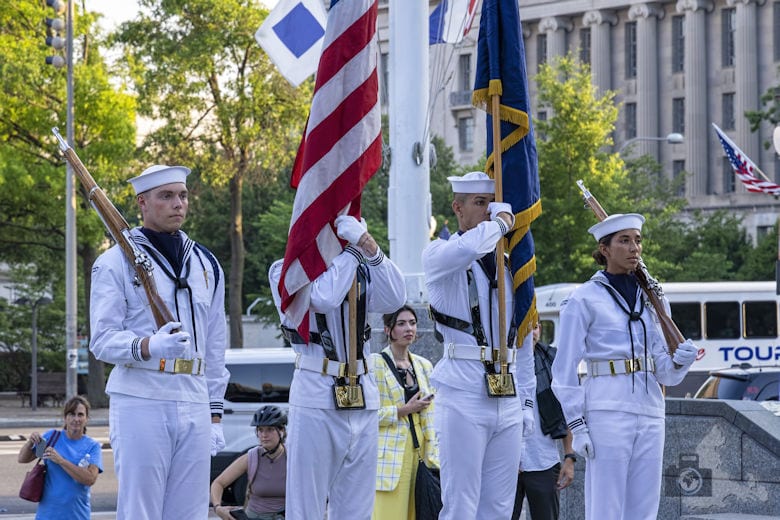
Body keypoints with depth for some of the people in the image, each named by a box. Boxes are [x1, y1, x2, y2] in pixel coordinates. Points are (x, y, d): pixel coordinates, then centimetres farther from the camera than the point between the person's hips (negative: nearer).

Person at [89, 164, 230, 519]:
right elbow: (102, 339, -8)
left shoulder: (207, 265, 18)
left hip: (194, 408, 5)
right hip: (140, 405, -5)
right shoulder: (115, 262, 0)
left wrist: (215, 414, 16)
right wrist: (149, 346, -27)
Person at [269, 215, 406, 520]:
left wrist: (368, 245, -13)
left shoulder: (360, 270, 15)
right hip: (316, 397, -5)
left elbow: (394, 298, -4)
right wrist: (354, 249, -10)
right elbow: (325, 298, -19)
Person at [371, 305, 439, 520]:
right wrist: (403, 410, -12)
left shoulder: (423, 365, 16)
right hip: (391, 452, -5)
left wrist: (433, 457, 11)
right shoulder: (375, 363, -3)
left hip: (419, 452, 6)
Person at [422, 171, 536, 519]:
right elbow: (466, 249, -26)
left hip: (508, 399, 6)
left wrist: (527, 401, 16)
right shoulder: (439, 255, 1)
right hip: (464, 395, -6)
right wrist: (500, 222, -9)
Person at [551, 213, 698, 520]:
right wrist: (576, 425, -10)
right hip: (607, 411, -6)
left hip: (650, 411, 6)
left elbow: (665, 372, 17)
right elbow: (565, 369, -3)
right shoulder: (585, 299, -1)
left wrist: (680, 362, -6)